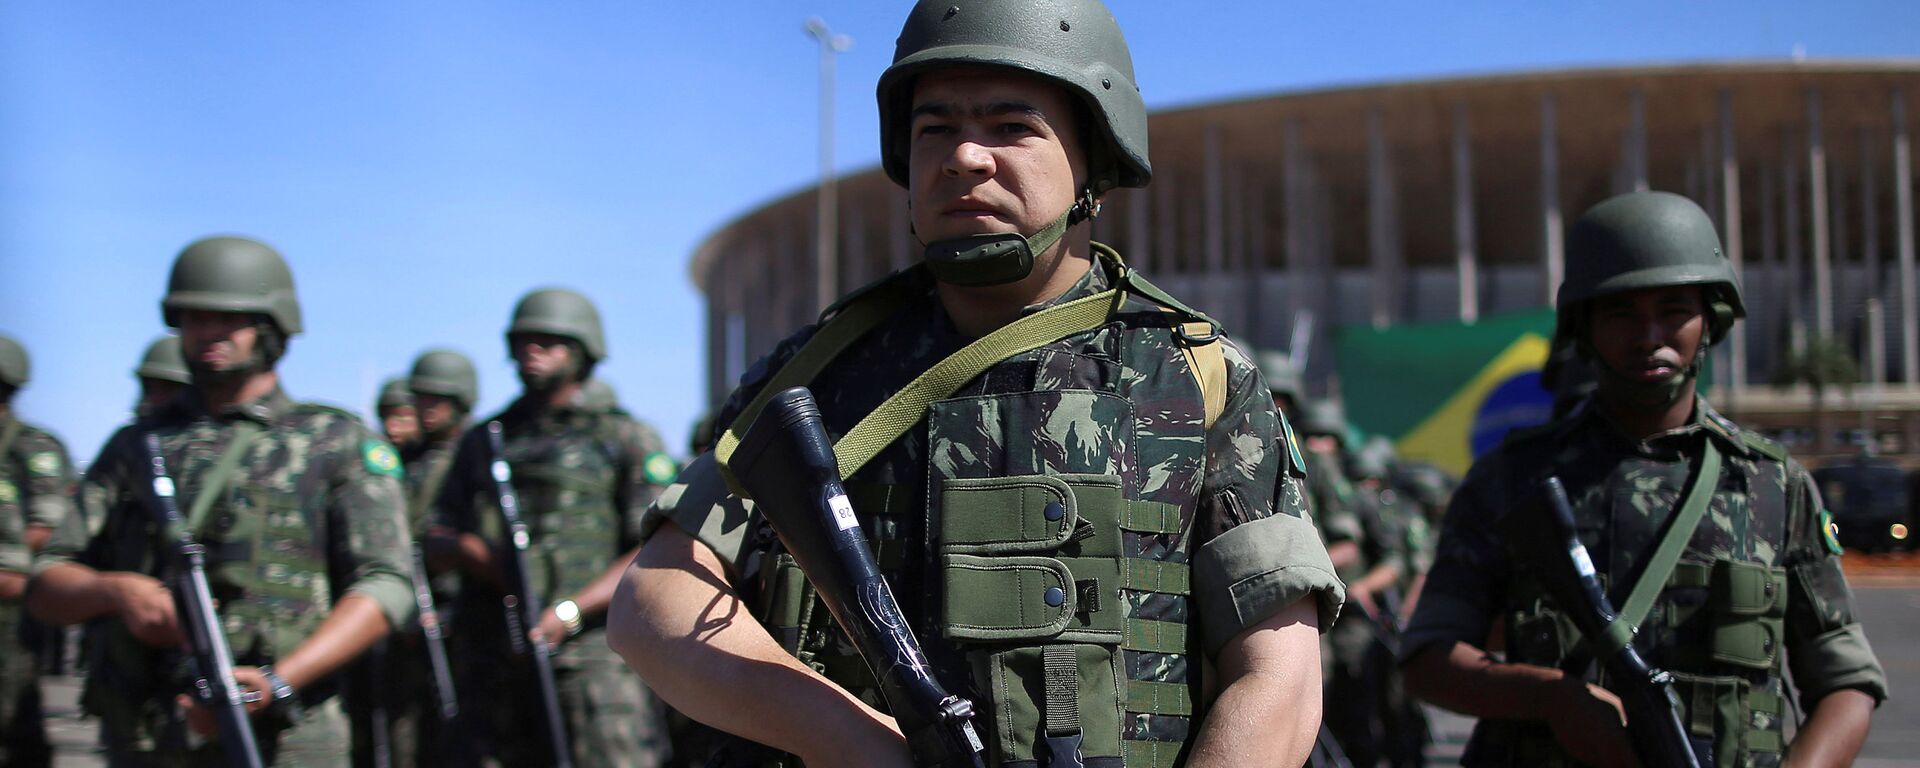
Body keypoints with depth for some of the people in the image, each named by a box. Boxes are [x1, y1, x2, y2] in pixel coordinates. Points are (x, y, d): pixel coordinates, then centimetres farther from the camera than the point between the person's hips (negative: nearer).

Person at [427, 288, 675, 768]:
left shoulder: (628, 440, 7)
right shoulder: (482, 442, 21)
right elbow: (435, 545, 19)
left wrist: (569, 612, -15)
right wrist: (473, 552, -6)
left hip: (591, 656, -4)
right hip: (491, 668, 4)